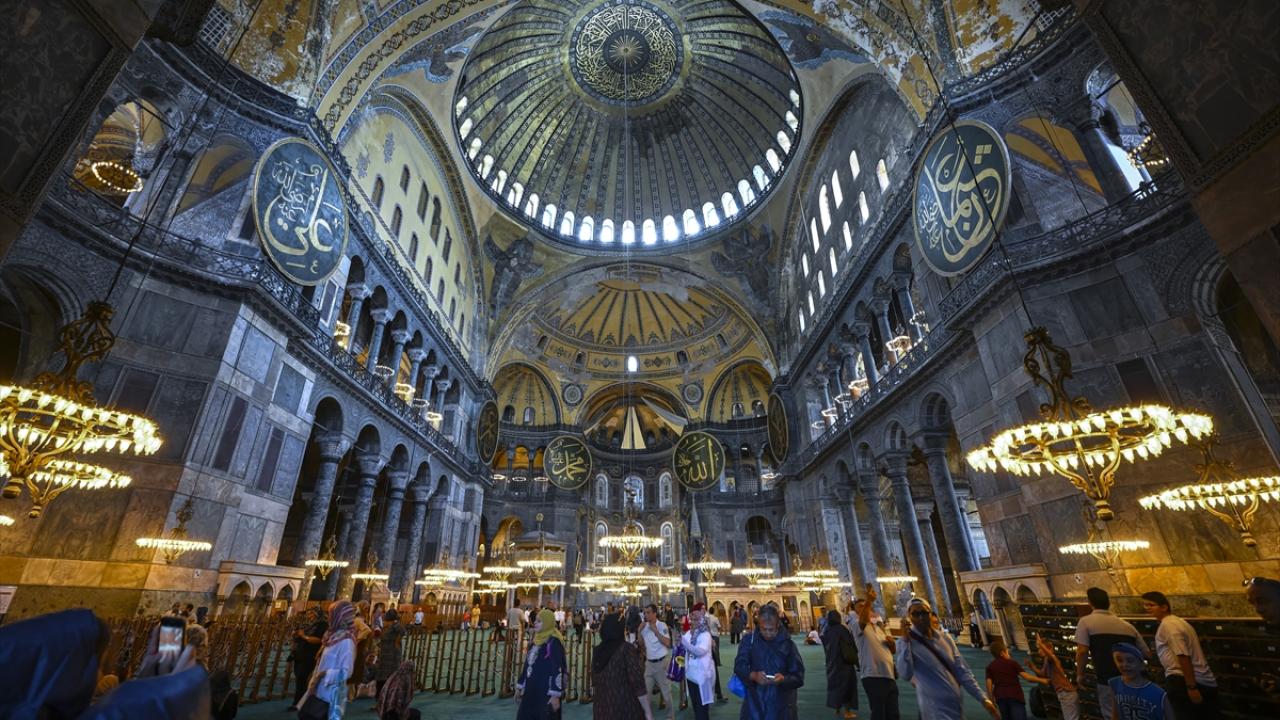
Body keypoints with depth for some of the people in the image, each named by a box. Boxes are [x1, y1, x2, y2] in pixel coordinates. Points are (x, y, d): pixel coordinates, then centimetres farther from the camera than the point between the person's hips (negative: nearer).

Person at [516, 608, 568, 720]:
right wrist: (520, 686, 20)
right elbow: (527, 664, 18)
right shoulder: (536, 639, 10)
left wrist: (555, 695, -22)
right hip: (531, 690, 9)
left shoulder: (554, 642, -16)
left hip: (547, 692, -8)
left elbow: (557, 669, -20)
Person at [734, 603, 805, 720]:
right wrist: (753, 675, -26)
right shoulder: (748, 641, -3)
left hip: (781, 705, 0)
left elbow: (798, 677, -4)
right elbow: (739, 666, -6)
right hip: (754, 703, 0)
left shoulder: (787, 644, -4)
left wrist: (784, 679, -24)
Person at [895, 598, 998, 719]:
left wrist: (983, 698, 4)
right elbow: (905, 675, -23)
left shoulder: (945, 638, 6)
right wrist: (905, 640, -28)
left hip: (957, 705, 5)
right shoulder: (907, 643, -9)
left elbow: (962, 671, 11)